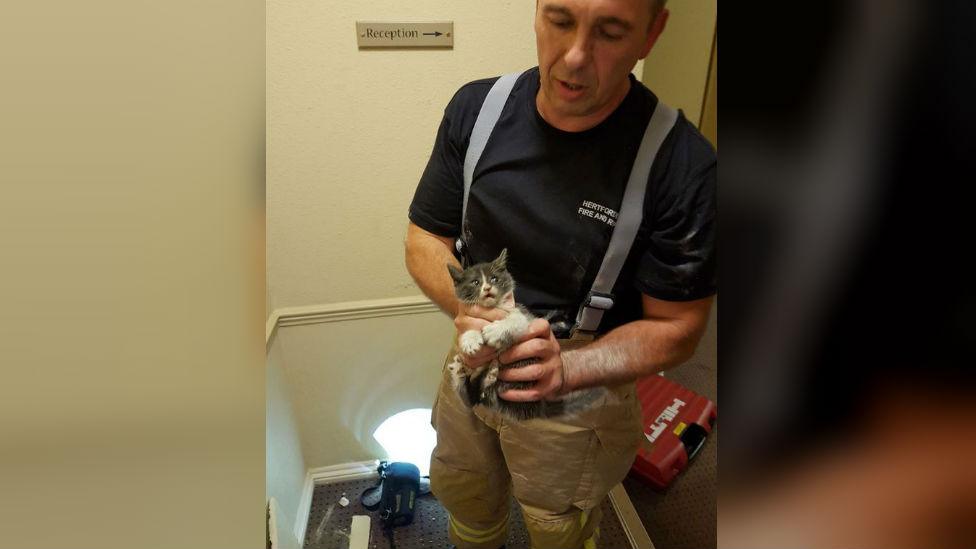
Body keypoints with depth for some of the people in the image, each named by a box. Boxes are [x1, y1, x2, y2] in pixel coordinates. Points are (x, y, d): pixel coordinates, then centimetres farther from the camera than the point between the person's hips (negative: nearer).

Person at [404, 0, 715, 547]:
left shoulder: (683, 166, -25)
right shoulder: (475, 109, -14)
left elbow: (675, 329, -16)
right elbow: (425, 240, -5)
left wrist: (566, 368, -33)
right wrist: (469, 307, -26)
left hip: (579, 395, -3)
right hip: (474, 362, 4)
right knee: (459, 492, 30)